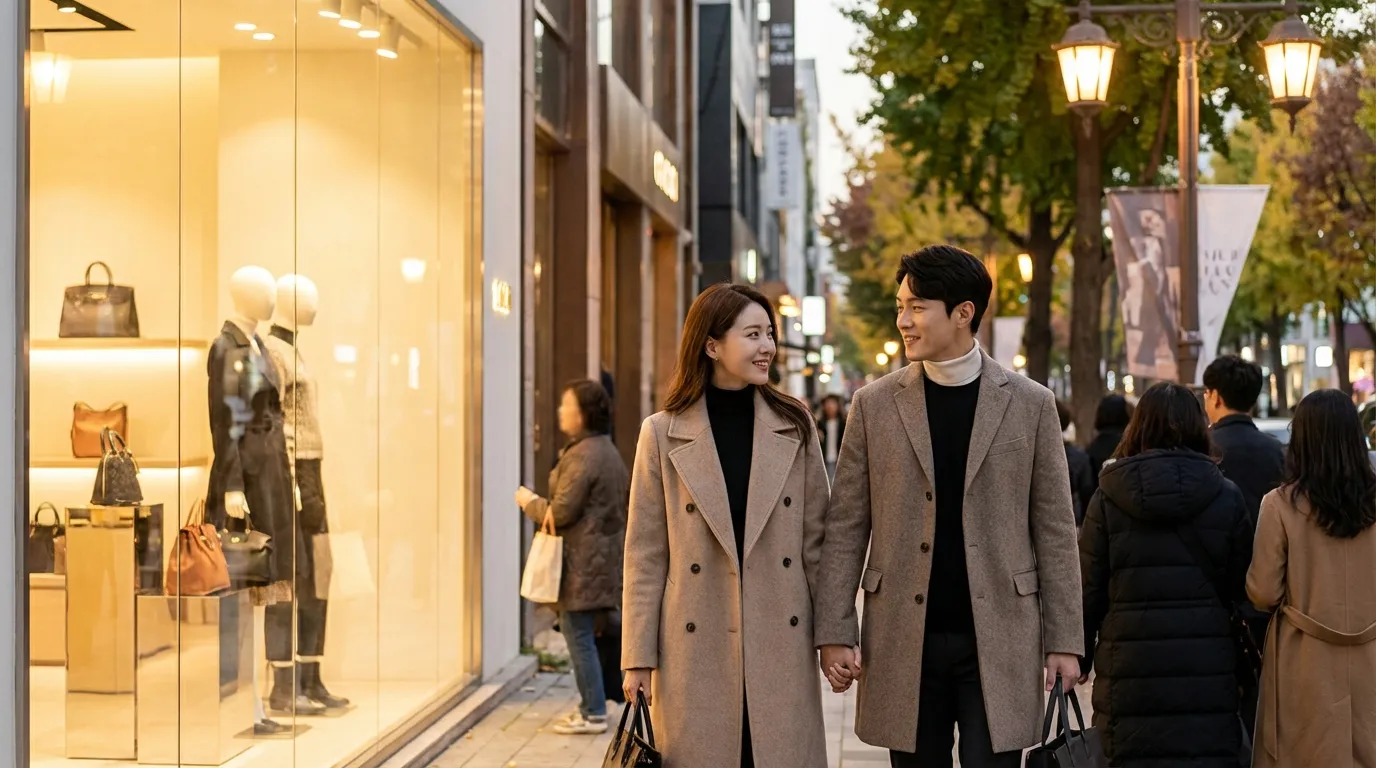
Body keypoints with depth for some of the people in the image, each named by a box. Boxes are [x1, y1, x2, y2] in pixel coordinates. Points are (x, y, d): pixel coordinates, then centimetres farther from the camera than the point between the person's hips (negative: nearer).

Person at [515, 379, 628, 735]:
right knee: (583, 632, 15)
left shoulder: (582, 456, -18)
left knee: (578, 633, -5)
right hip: (604, 554, 10)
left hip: (583, 561, -10)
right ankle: (592, 706, 20)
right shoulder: (607, 450, 15)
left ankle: (593, 714, -1)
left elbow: (561, 513, -19)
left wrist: (530, 501, -1)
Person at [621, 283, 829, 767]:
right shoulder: (663, 434, 0)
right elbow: (645, 554, 1)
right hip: (696, 651, -1)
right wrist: (638, 658, -2)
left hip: (781, 646, 2)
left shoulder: (795, 426, 6)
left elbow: (817, 538, 8)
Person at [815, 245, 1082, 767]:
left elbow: (1054, 529, 3)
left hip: (998, 639, -1)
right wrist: (835, 633, -2)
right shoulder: (874, 405, 3)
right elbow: (846, 528, 4)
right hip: (903, 642, 1)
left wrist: (1063, 639, 0)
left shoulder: (1030, 405, 2)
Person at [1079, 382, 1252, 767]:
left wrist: (1078, 656, 10)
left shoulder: (1109, 497, -2)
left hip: (1131, 671, 0)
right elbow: (1242, 587, 3)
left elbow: (1088, 590, 0)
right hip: (1208, 674, 1)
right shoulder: (1226, 497, 1)